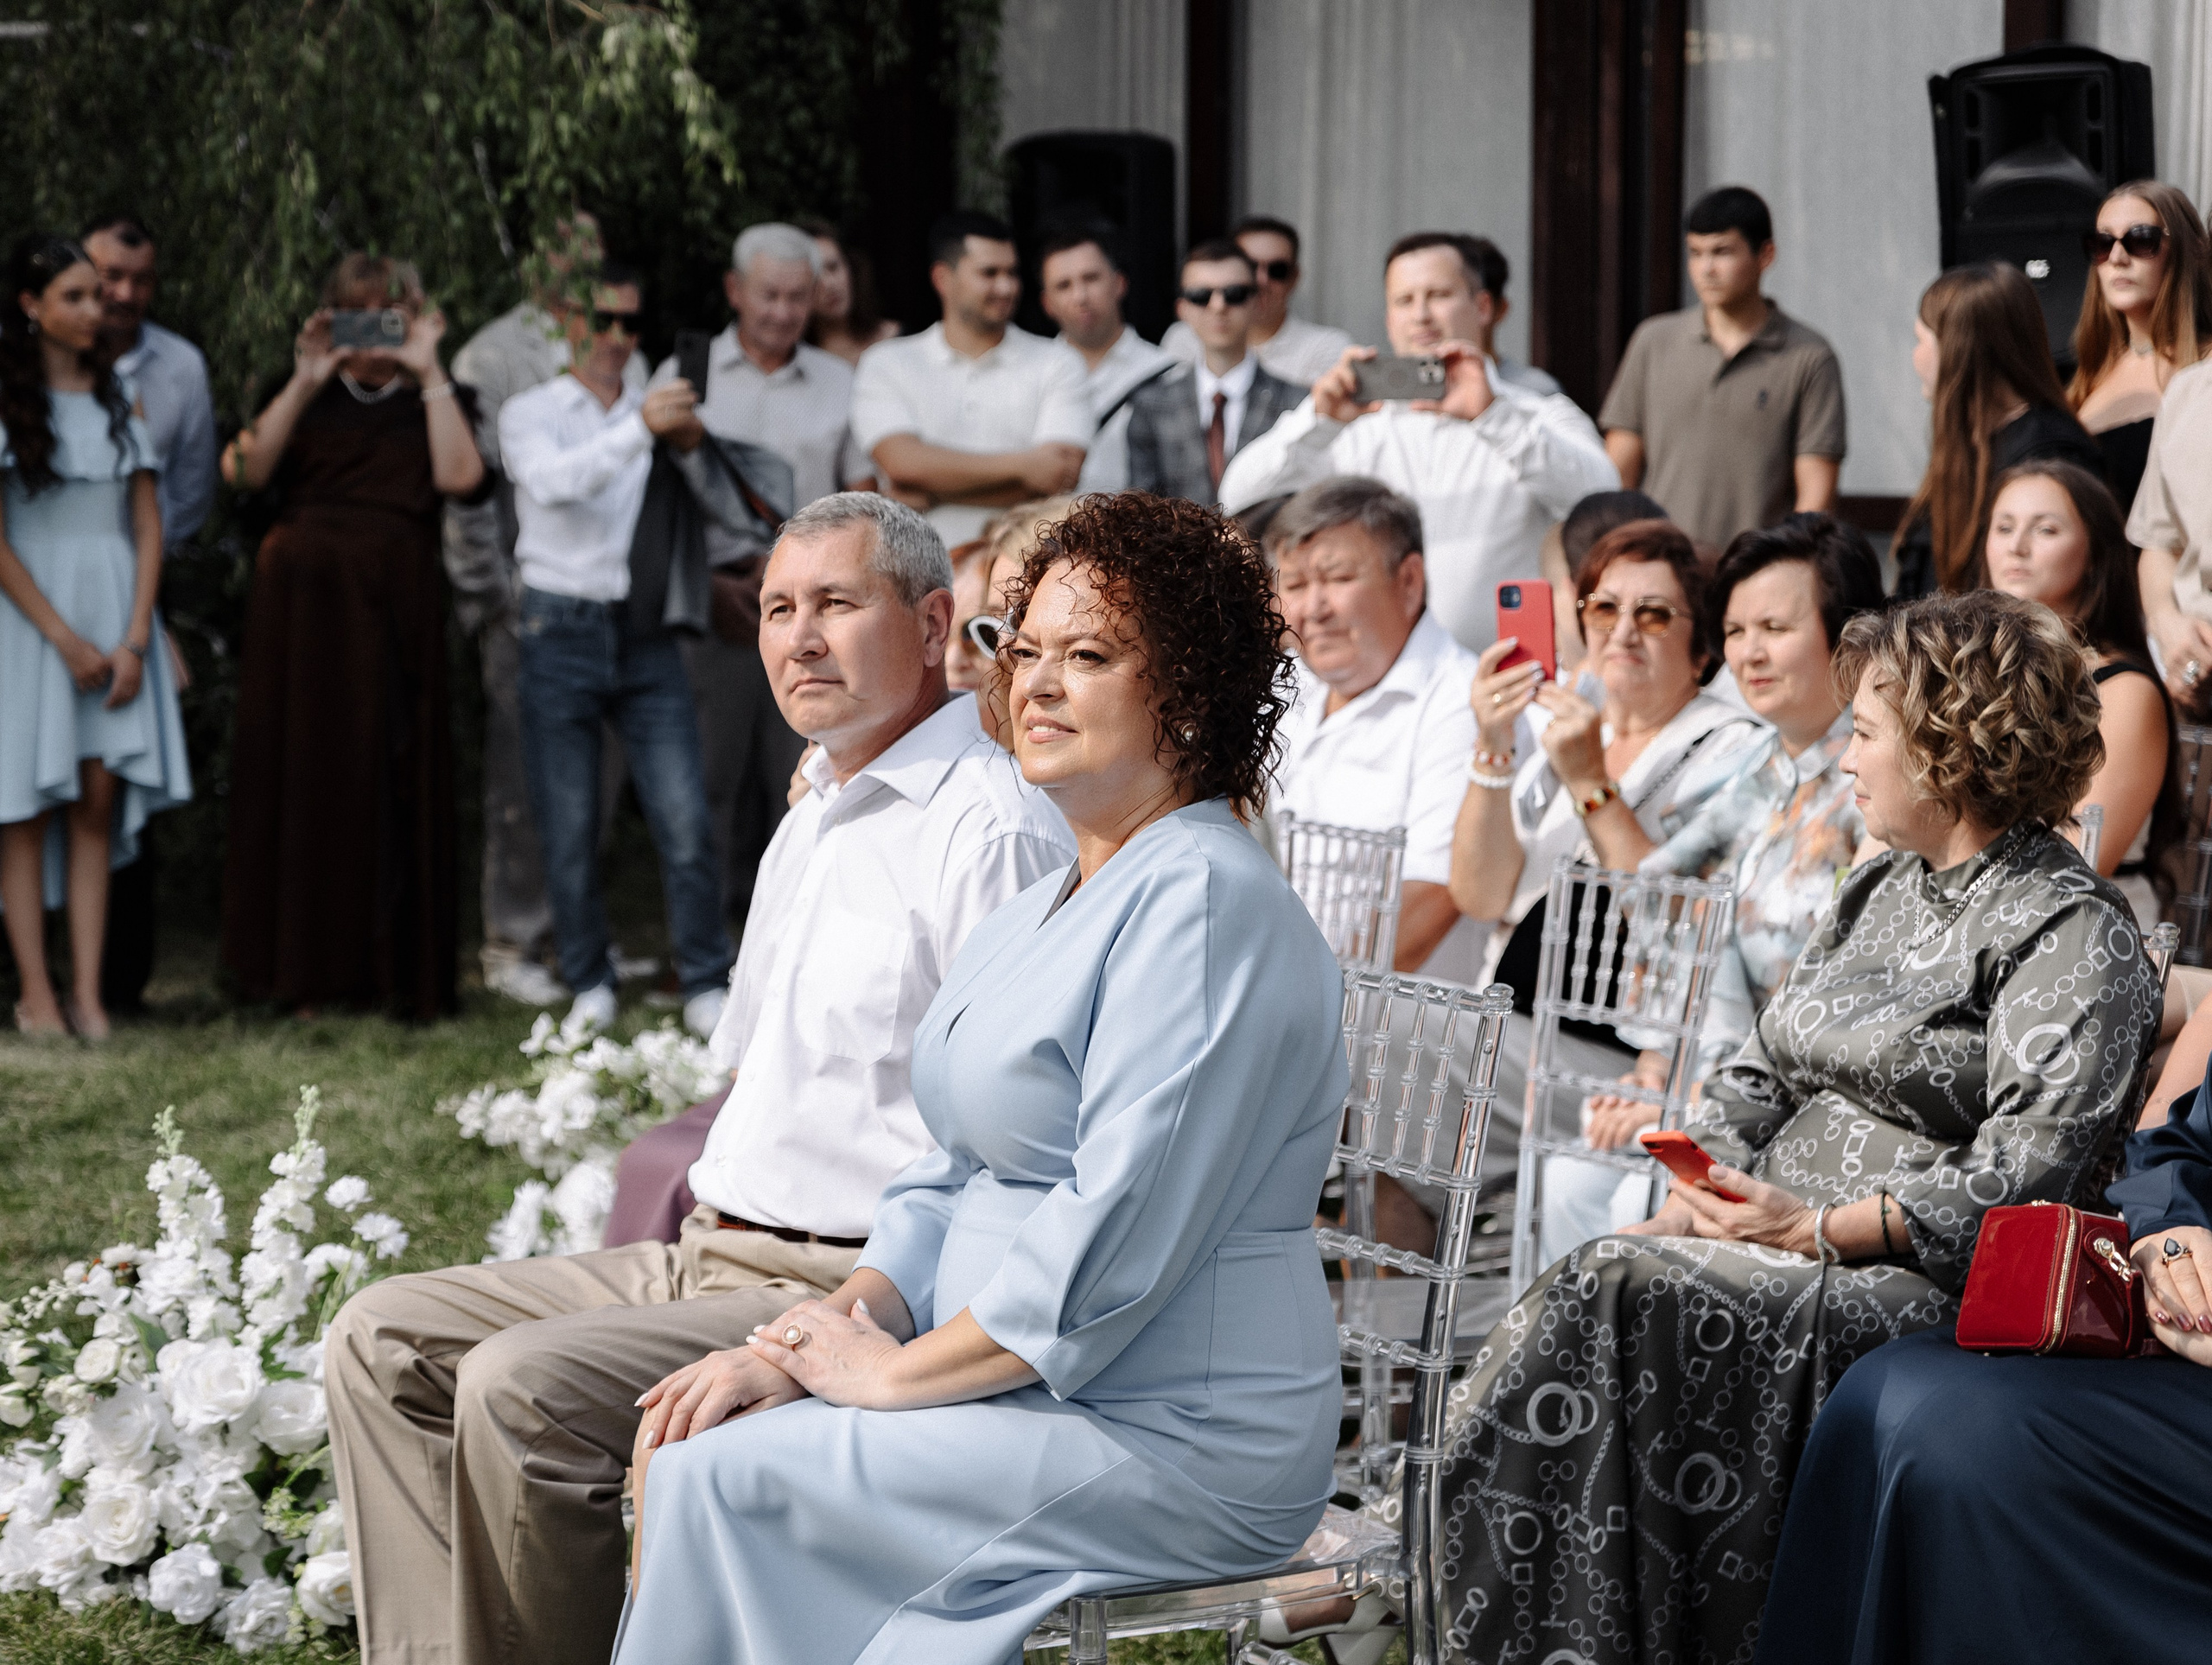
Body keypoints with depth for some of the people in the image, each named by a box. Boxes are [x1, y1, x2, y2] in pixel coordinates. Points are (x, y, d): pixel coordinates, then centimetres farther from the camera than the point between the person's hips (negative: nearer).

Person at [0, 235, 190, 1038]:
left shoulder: (117, 395, 10)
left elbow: (148, 527, 8)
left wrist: (134, 639, -3)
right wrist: (65, 638, -11)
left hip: (115, 612, 4)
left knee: (99, 804, 0)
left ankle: (88, 993, -1)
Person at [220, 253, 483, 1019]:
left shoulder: (429, 401, 10)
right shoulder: (310, 399, 12)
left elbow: (460, 476, -11)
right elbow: (250, 471, -4)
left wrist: (429, 374, -8)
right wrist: (303, 384, -9)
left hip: (393, 610, -1)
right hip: (303, 603, 1)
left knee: (391, 780, -3)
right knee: (304, 774, 2)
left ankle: (393, 970, 4)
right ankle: (307, 967, 10)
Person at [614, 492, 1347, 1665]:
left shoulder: (1205, 906, -17)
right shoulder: (1046, 909, 17)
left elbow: (1118, 1239, -23)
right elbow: (957, 1177, 19)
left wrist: (891, 1369, -14)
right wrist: (836, 1324, 1)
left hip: (1168, 1439, -9)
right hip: (1026, 1390, 9)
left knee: (721, 1479, -16)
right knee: (675, 1443, -5)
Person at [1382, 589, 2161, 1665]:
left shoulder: (2075, 933, -6)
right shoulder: (1882, 889, 21)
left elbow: (2020, 1178, -16)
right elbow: (1759, 1071, 19)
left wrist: (1824, 1229, -21)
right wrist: (1700, 1186, -1)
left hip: (1914, 1277, -8)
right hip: (1775, 1238, 8)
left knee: (1627, 1297, -29)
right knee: (1596, 1284, -22)